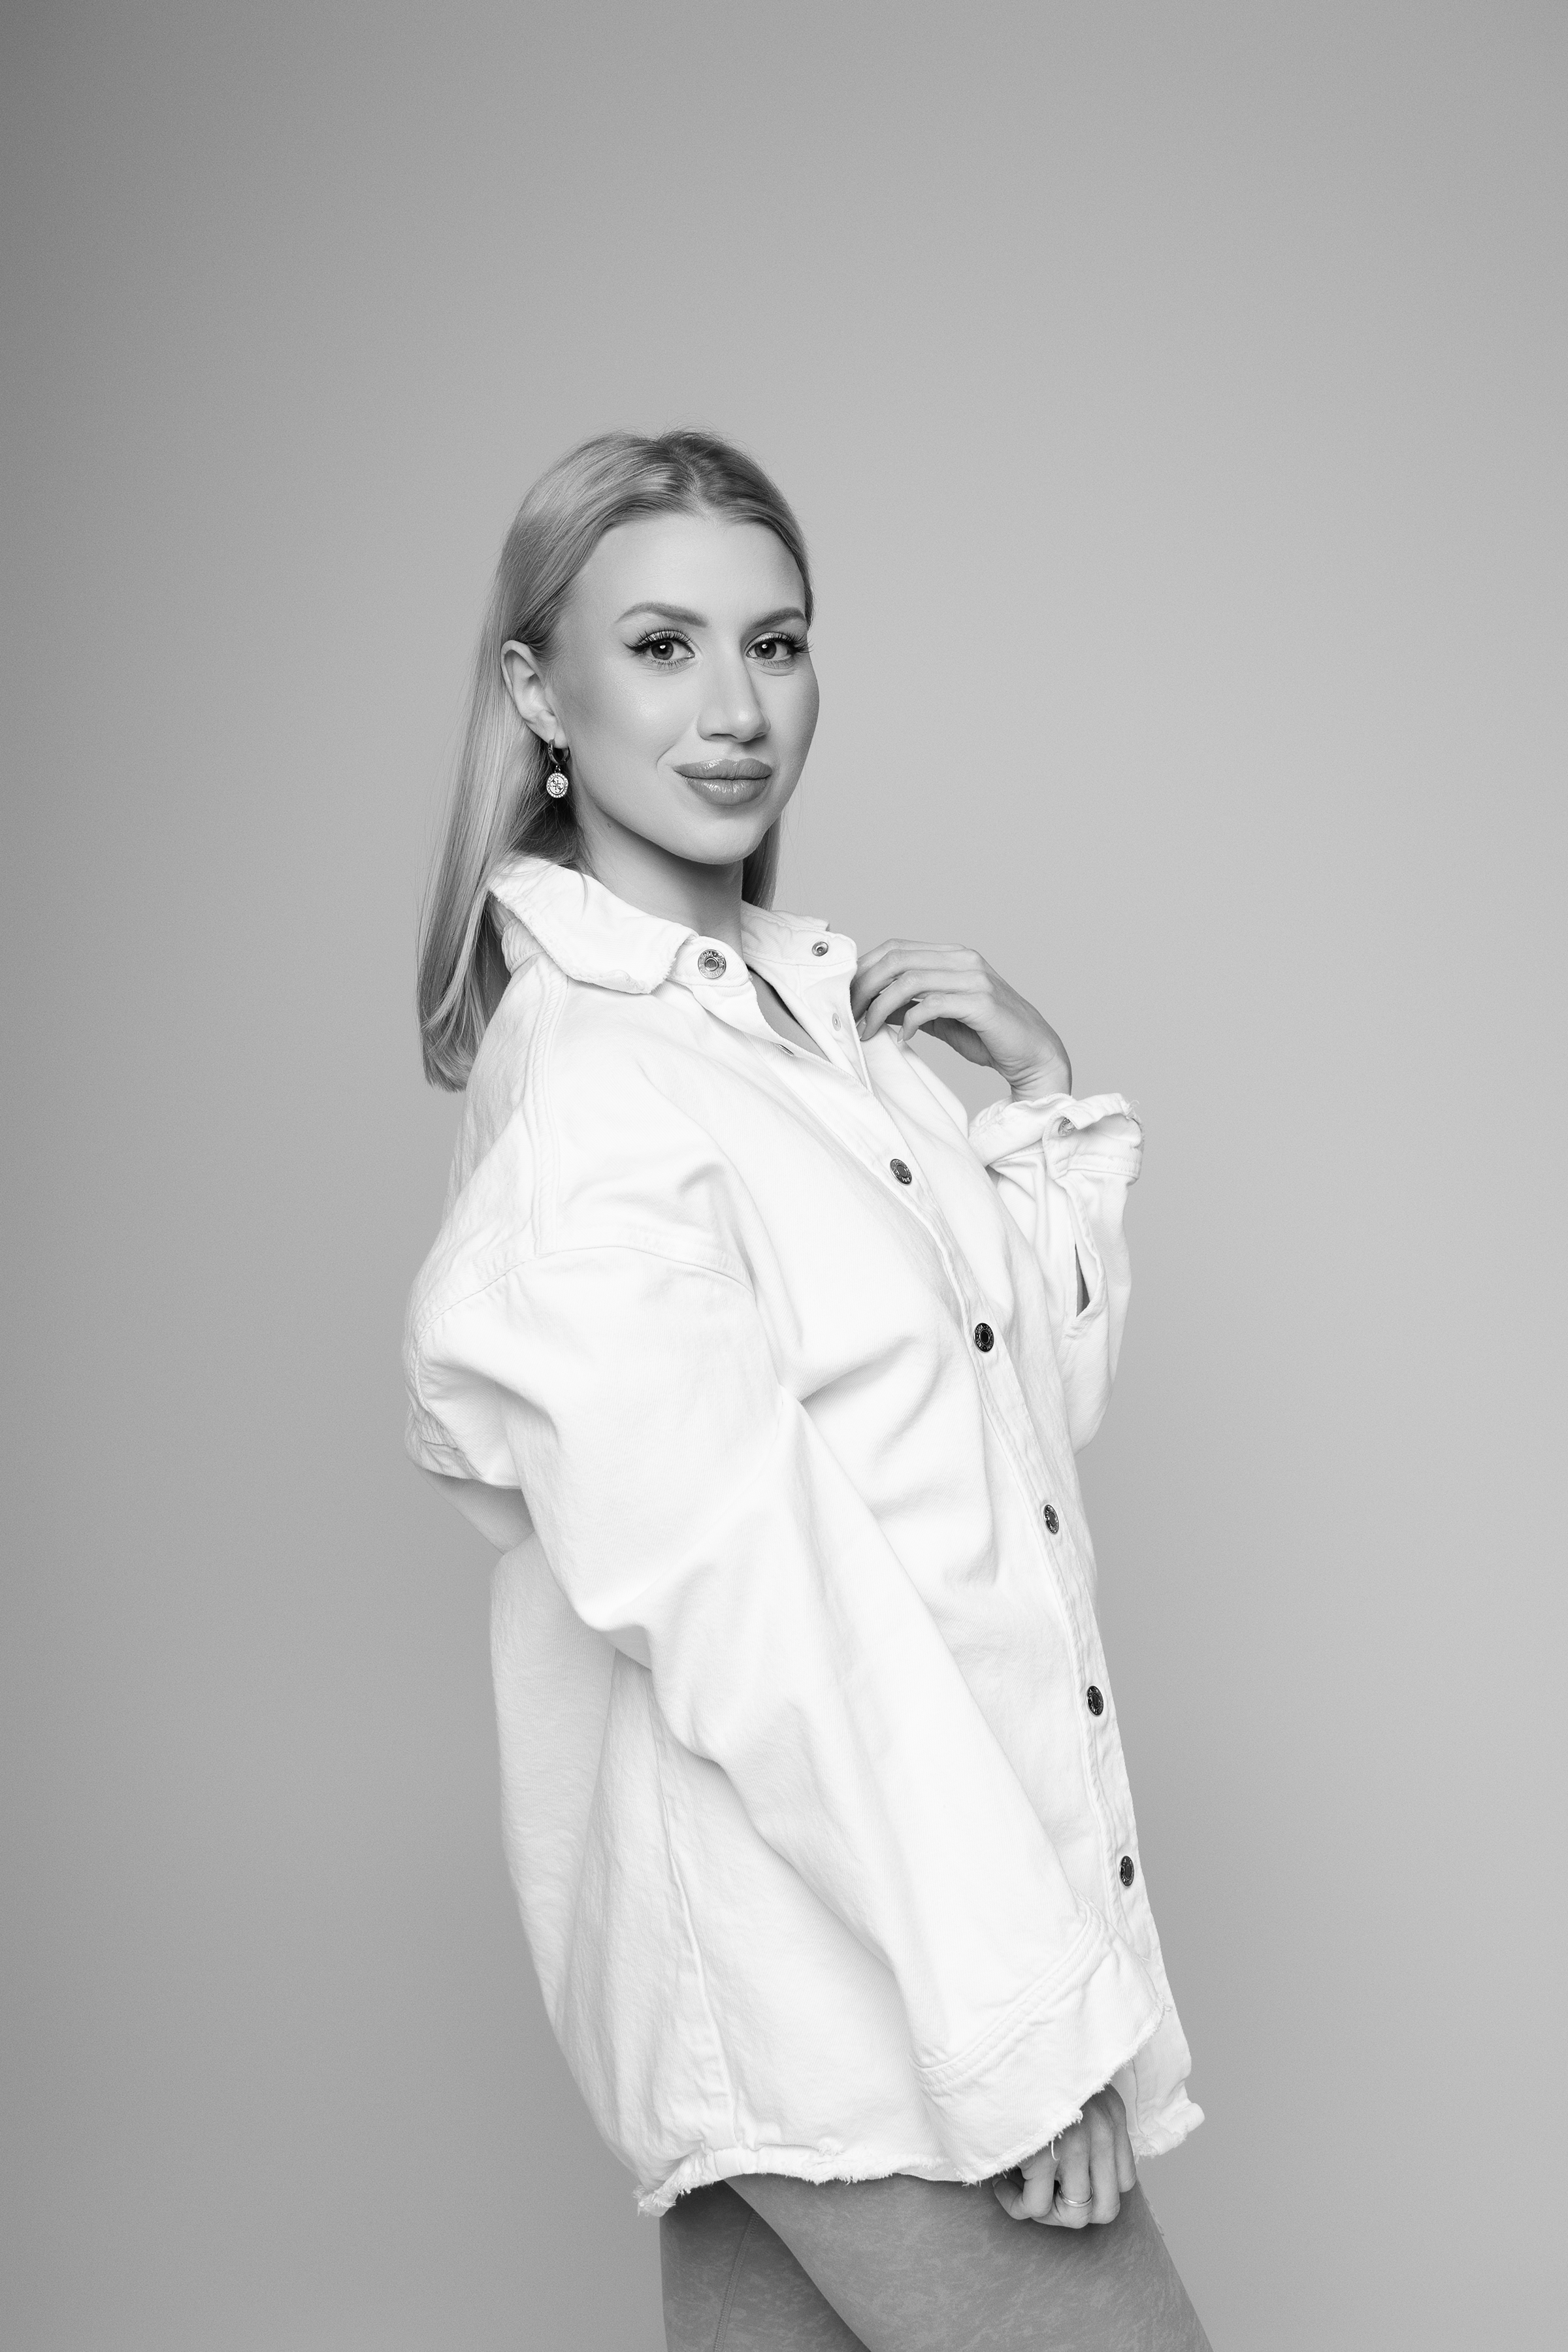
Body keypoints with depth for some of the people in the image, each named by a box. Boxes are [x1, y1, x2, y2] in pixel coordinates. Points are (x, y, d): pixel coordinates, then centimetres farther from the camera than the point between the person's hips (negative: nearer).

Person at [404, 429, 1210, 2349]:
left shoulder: (817, 1000, 9)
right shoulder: (587, 1076, -16)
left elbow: (1045, 1393, 15)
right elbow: (745, 1597, -21)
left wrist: (1040, 1087, 3)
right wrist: (1025, 2018, -20)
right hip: (820, 1957, -8)